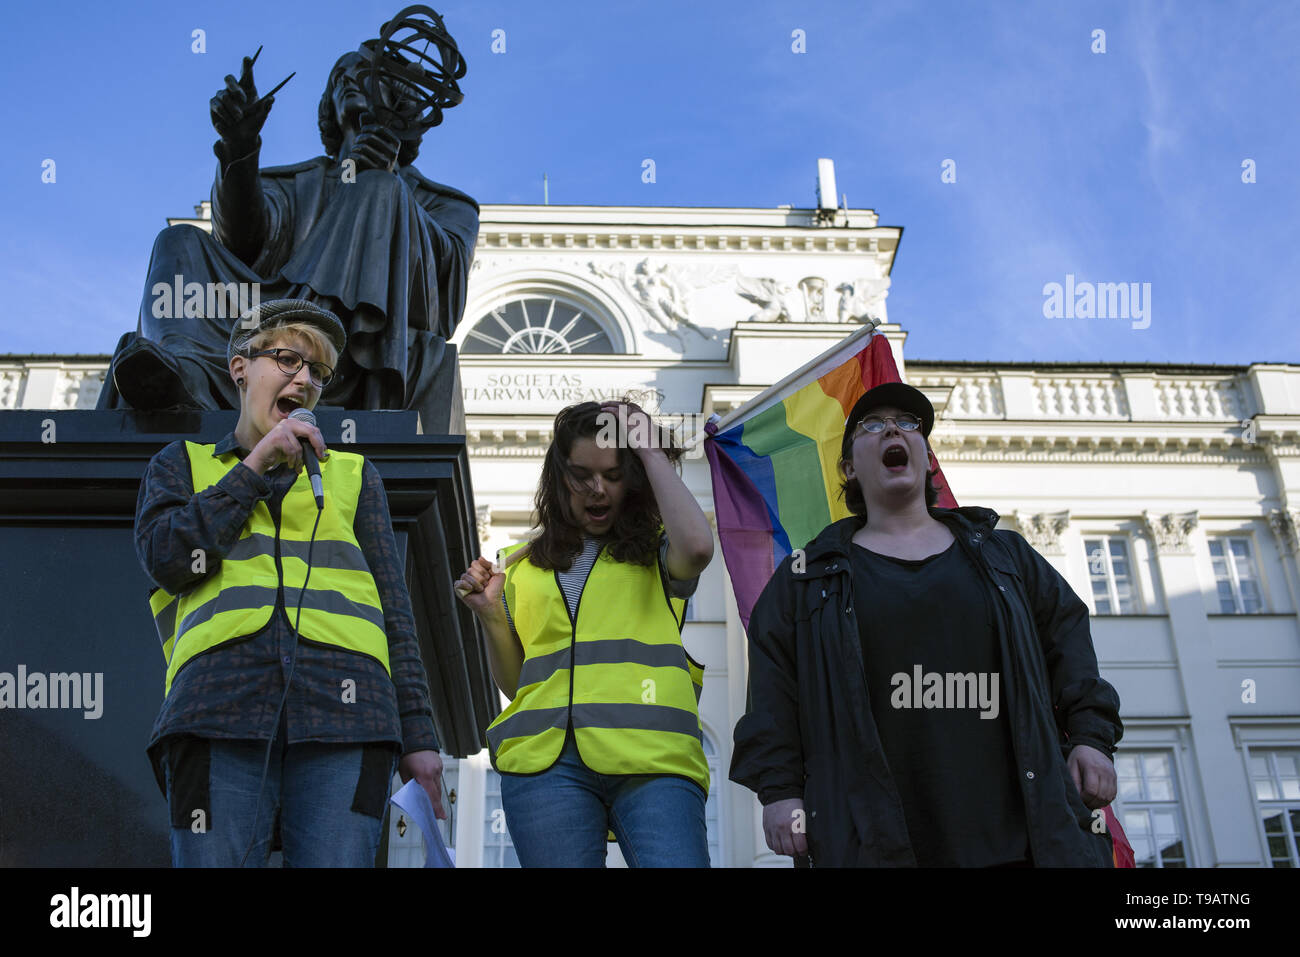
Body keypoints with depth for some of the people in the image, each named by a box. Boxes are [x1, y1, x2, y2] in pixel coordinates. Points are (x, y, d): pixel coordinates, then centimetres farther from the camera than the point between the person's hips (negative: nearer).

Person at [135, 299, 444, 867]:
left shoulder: (352, 474, 25)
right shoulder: (183, 464, 25)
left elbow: (394, 611, 18)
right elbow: (167, 559, 3)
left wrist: (418, 737, 7)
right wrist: (255, 466, 6)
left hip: (342, 711, 1)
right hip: (222, 707, 0)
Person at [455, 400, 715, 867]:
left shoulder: (655, 551, 14)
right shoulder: (522, 566, 21)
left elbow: (696, 547, -12)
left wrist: (651, 452, 0)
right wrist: (490, 615, 5)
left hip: (652, 758, -2)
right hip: (547, 759, 3)